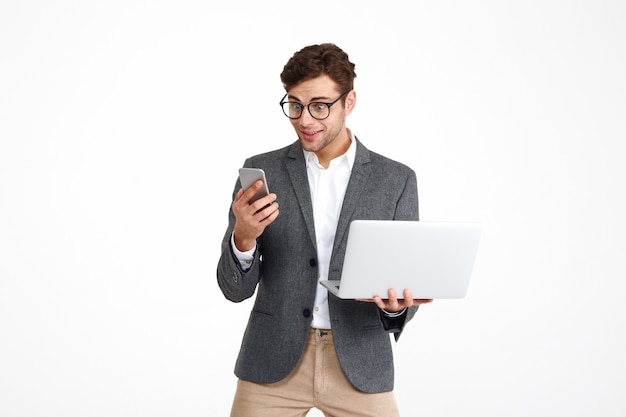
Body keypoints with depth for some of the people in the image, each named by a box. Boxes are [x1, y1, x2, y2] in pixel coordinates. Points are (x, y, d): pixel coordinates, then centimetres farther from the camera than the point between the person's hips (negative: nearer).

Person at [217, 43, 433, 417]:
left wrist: (396, 304, -19)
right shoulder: (260, 171, 0)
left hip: (359, 367, 0)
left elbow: (406, 280, 3)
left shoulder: (396, 180, 0)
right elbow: (236, 288, 0)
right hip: (273, 365, 0)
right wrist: (243, 236, -20)